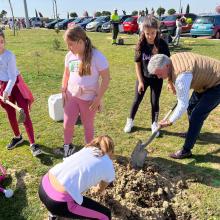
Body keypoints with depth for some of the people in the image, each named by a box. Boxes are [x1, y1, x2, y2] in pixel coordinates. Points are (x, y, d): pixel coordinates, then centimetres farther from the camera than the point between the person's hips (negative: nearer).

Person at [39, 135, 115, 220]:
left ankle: (54, 213, 49)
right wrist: (97, 190, 51)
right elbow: (101, 190, 28)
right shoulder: (108, 165, 6)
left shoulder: (86, 148, 19)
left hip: (44, 185, 7)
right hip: (58, 202, -7)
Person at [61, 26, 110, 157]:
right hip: (71, 96, 5)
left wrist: (99, 98, -16)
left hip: (89, 98, -4)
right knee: (67, 123, 7)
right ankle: (68, 146, 32)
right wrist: (63, 91, 6)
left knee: (88, 125, 11)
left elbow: (106, 78, -15)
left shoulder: (97, 57, -18)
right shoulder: (70, 56, -1)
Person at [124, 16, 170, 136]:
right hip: (143, 77, 1)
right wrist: (140, 81, -10)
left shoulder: (162, 44, -16)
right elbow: (137, 64, -9)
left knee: (155, 102, 9)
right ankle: (130, 121, 31)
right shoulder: (141, 44, -13)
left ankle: (154, 124, 28)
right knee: (137, 100, 11)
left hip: (157, 78, -1)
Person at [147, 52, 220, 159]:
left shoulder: (181, 76, -37)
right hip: (207, 79, 10)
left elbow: (182, 104, -31)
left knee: (197, 115, -13)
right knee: (191, 107, 20)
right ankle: (194, 133, 43)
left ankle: (186, 150, -4)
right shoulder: (172, 59, -11)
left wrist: (170, 121, -20)